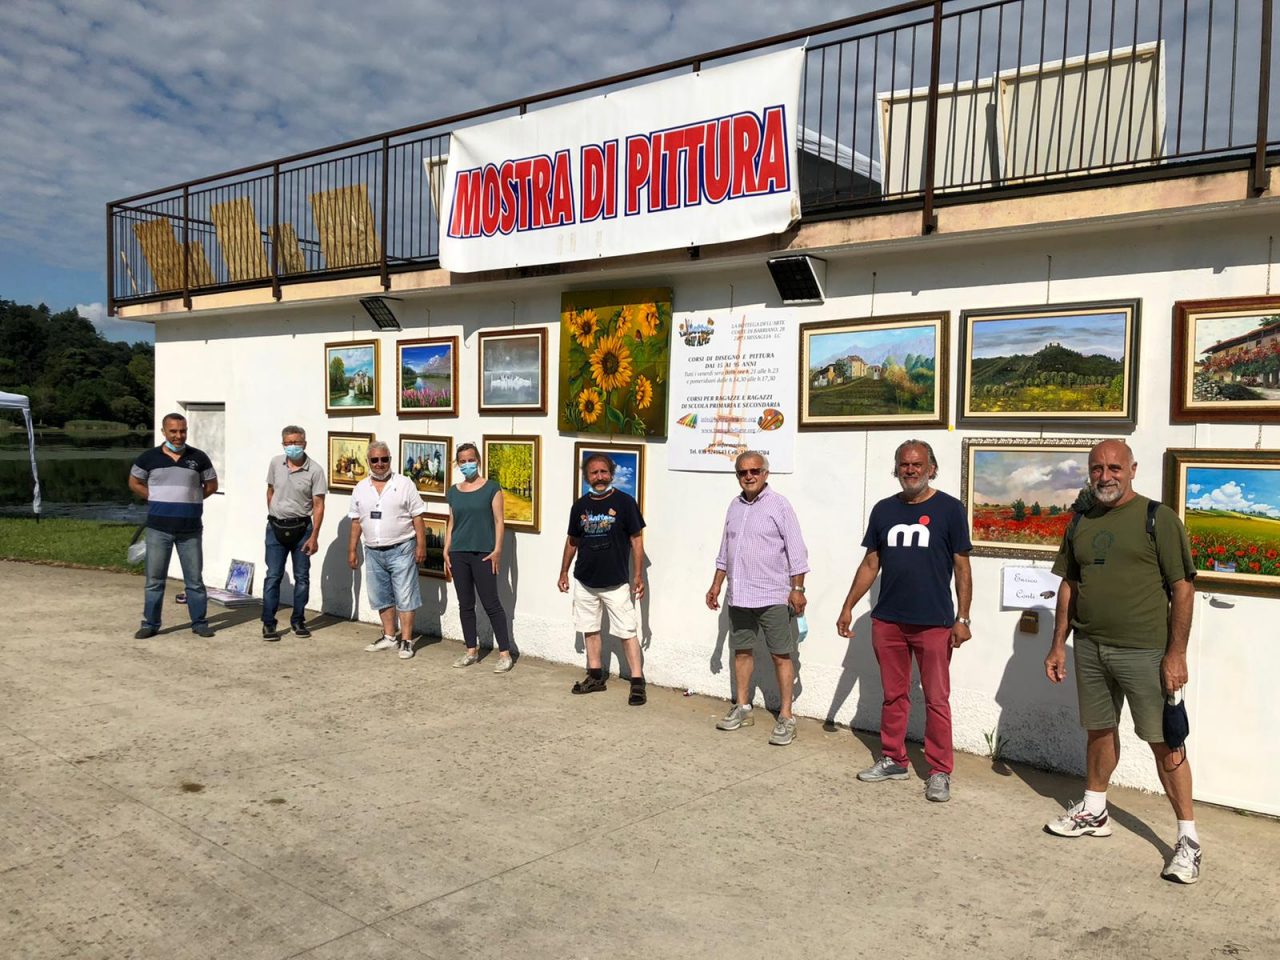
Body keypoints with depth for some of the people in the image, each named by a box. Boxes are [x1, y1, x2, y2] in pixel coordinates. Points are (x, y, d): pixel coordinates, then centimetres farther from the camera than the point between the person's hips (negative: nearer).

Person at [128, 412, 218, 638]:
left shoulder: (198, 457, 1)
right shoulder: (150, 457, 1)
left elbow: (211, 485, 12)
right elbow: (134, 483, 13)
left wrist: (189, 500, 5)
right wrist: (158, 500, 4)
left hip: (190, 530, 0)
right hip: (158, 528, 0)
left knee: (195, 579, 6)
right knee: (154, 579, 7)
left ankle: (199, 623, 16)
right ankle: (150, 624, 17)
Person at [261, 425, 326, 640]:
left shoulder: (315, 470, -10)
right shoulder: (275, 463, 1)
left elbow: (318, 505, -10)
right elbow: (270, 491, 15)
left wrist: (314, 536, -13)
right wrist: (273, 516, 15)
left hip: (301, 528, -1)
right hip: (276, 528, 2)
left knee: (302, 577, 7)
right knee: (273, 576, 2)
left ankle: (298, 621, 19)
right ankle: (268, 623, 8)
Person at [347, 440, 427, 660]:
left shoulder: (404, 484, -4)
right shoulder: (360, 488, 8)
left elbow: (417, 517, -5)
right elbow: (356, 522, 12)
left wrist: (421, 545, -10)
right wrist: (352, 549, 9)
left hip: (401, 550, -4)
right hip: (373, 552, 5)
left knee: (405, 598, -2)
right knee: (381, 597, 13)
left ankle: (406, 641, 5)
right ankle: (389, 636, 26)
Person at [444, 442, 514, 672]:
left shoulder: (491, 487, -1)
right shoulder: (453, 492, 11)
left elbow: (499, 520, -3)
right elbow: (451, 523, 15)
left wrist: (497, 550, -11)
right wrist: (446, 552, 8)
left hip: (483, 553, -5)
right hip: (458, 553, 5)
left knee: (491, 603, -6)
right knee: (465, 604, 9)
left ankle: (505, 653, -1)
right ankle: (471, 650, 20)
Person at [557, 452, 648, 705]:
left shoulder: (624, 502, -8)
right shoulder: (580, 505, 4)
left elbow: (636, 540, -6)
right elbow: (572, 541, 16)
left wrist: (638, 576, -9)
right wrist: (564, 572, 16)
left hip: (616, 582, -5)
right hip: (584, 581, 5)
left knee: (628, 632, -4)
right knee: (590, 629, 14)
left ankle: (638, 682, 0)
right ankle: (596, 676, 27)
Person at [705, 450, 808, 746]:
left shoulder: (778, 505, -7)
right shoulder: (735, 505, 11)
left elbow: (796, 552, -9)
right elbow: (725, 551, 19)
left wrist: (797, 589, -13)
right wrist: (716, 585, 17)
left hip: (772, 597, -6)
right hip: (738, 596, 6)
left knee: (781, 655, 0)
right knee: (741, 651, 14)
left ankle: (786, 717, 7)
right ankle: (742, 708, 27)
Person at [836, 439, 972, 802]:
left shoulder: (949, 509, -3)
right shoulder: (884, 509, 8)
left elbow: (962, 568, -3)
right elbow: (870, 563, 12)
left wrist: (962, 618, -8)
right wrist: (848, 607, 8)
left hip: (934, 623, -4)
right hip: (888, 620, 4)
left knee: (936, 700, 3)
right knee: (893, 696, 14)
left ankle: (940, 772, 14)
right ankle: (893, 759, 27)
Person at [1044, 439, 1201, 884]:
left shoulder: (1157, 518, -6)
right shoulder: (1080, 522, 9)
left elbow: (1182, 588, -8)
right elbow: (1069, 585, 14)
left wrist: (1177, 653, -13)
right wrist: (1058, 644, 11)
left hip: (1144, 650, -5)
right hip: (1089, 647, 5)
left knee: (1164, 741, -1)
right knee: (1099, 730, 17)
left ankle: (1188, 838, 10)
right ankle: (1094, 811, 33)